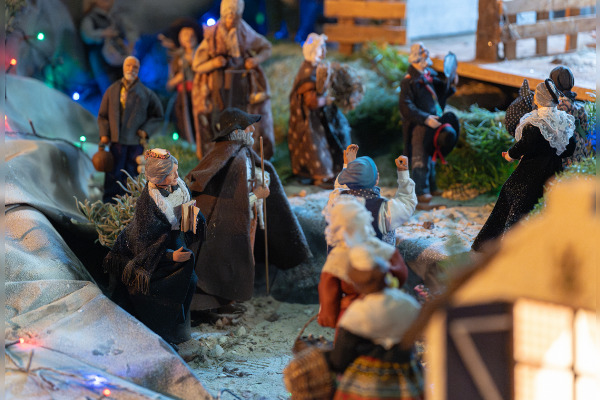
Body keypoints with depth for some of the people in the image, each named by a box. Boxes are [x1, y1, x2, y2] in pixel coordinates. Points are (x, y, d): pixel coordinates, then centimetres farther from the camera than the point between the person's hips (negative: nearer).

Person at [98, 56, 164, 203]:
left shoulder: (146, 93, 7)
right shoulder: (112, 91, 10)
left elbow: (158, 116, 13)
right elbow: (102, 115, 14)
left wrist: (145, 130, -2)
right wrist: (104, 134, 1)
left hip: (136, 142, 0)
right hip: (117, 141, 0)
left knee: (132, 177, 1)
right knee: (113, 175, -4)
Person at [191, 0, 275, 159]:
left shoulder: (246, 34, 2)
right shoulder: (211, 37, -6)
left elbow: (266, 48, 16)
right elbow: (197, 65, -2)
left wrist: (257, 59, -5)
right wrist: (213, 63, -21)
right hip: (220, 90, -2)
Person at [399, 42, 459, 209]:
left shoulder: (429, 76, 9)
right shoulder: (409, 81, -16)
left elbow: (440, 93, 23)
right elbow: (406, 108, -21)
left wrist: (450, 85, 3)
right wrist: (426, 118, -26)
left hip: (432, 122, 9)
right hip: (418, 126, -9)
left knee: (431, 156, 19)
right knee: (420, 158, -6)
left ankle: (430, 187, 33)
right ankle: (421, 192, -2)